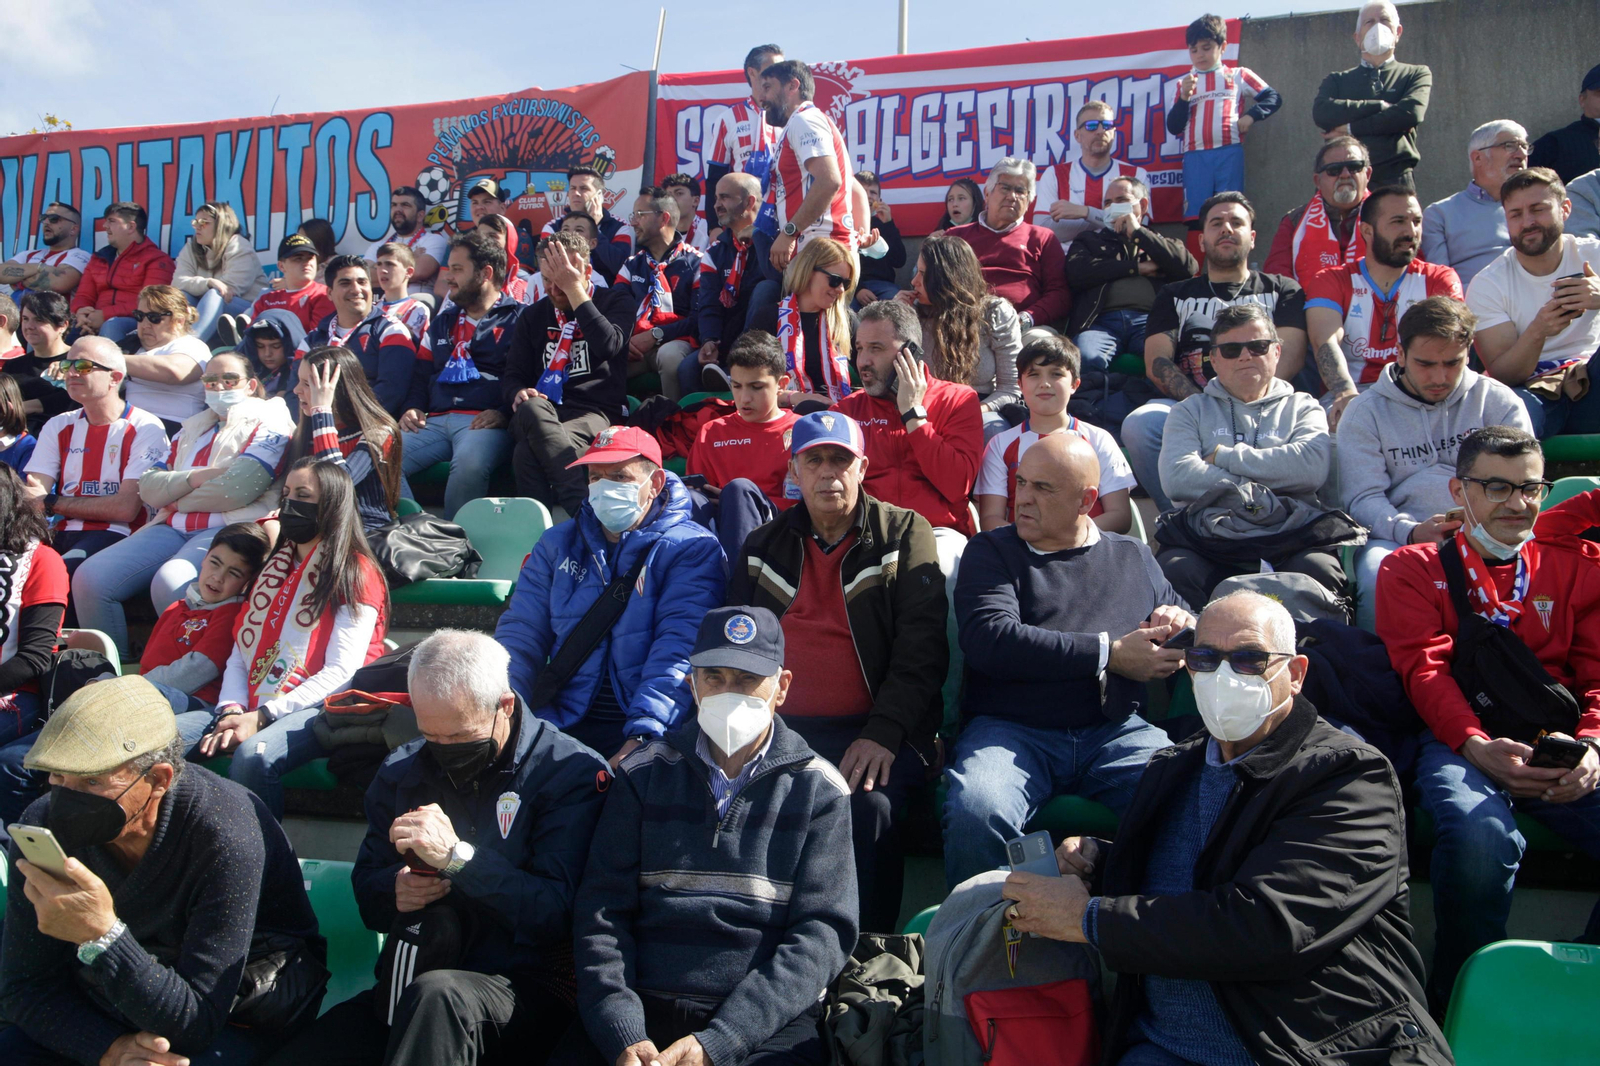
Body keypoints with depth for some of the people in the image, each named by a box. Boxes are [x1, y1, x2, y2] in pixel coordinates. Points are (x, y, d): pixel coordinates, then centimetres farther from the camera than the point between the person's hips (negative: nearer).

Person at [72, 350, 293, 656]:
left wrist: (174, 496, 3)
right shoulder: (192, 428, 27)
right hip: (172, 528, 7)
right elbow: (148, 487, 14)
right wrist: (195, 477, -5)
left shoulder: (268, 425, 5)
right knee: (89, 578, -11)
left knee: (169, 583, -36)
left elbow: (236, 489, -12)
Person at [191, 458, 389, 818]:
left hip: (320, 708, -7)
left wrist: (262, 715, -17)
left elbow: (340, 672, -10)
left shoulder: (356, 573, 0)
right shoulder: (275, 567, 24)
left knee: (254, 755, -36)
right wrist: (232, 711, -5)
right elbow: (240, 654, 16)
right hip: (253, 707, 7)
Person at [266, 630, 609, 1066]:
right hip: (409, 988, 5)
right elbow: (366, 889, 19)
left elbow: (558, 915, -16)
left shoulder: (573, 773, -7)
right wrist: (395, 890, -5)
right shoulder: (403, 772, 13)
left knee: (438, 994, -38)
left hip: (525, 991, -5)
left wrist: (457, 857, -23)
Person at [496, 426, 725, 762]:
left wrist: (643, 733, -27)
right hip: (562, 720, 4)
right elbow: (521, 634, 10)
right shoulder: (558, 544, 16)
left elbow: (678, 648, -13)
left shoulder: (691, 549, 0)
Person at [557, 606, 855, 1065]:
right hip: (641, 1011, 2)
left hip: (769, 1025, -1)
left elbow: (822, 933, -2)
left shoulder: (820, 791, 6)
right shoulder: (644, 774, 12)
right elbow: (601, 911, 5)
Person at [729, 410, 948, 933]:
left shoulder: (905, 534, 8)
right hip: (779, 725, 3)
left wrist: (884, 732, -15)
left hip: (872, 729, -3)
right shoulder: (763, 546, 20)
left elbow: (922, 648, -2)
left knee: (870, 805, -32)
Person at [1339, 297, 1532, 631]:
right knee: (1377, 579, -35)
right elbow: (1363, 498, 0)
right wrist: (1410, 532, -20)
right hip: (1398, 537, -1)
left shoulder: (1497, 400, 14)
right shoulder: (1365, 412, 9)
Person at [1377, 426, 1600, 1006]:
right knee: (1477, 834, -37)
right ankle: (1463, 1003, -11)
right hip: (1463, 742, -2)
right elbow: (1424, 669, 2)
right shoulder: (1413, 569, 17)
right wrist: (1475, 746, -17)